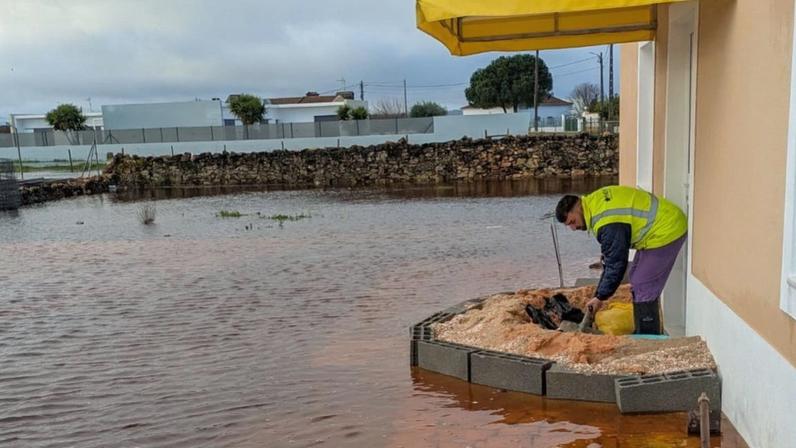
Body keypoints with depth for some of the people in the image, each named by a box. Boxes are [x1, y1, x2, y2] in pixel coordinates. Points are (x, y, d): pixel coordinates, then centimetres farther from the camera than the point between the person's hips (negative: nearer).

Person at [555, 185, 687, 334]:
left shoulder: (607, 222, -29)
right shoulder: (594, 200, 3)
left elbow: (616, 264, -22)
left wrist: (600, 297, -10)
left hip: (666, 231, -11)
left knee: (643, 287, -10)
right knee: (637, 279, 17)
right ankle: (643, 333, 27)